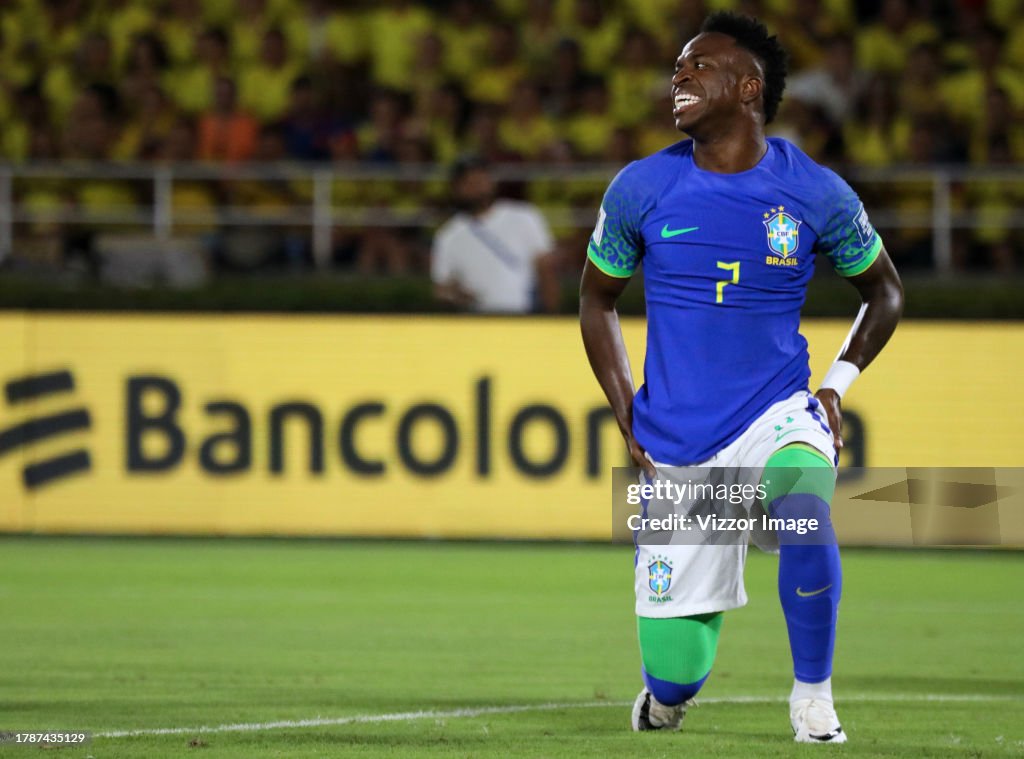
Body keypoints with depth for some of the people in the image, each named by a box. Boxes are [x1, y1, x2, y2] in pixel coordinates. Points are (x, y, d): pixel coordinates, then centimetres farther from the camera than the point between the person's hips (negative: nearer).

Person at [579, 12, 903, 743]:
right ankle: (667, 697, 41)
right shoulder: (642, 188, -3)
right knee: (676, 674, 0)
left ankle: (813, 699, -16)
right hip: (676, 447, 1)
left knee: (802, 510, -37)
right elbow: (598, 297, 13)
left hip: (777, 415, -1)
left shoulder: (815, 193, -5)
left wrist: (837, 383, 0)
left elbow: (884, 291, 12)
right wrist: (629, 416, 4)